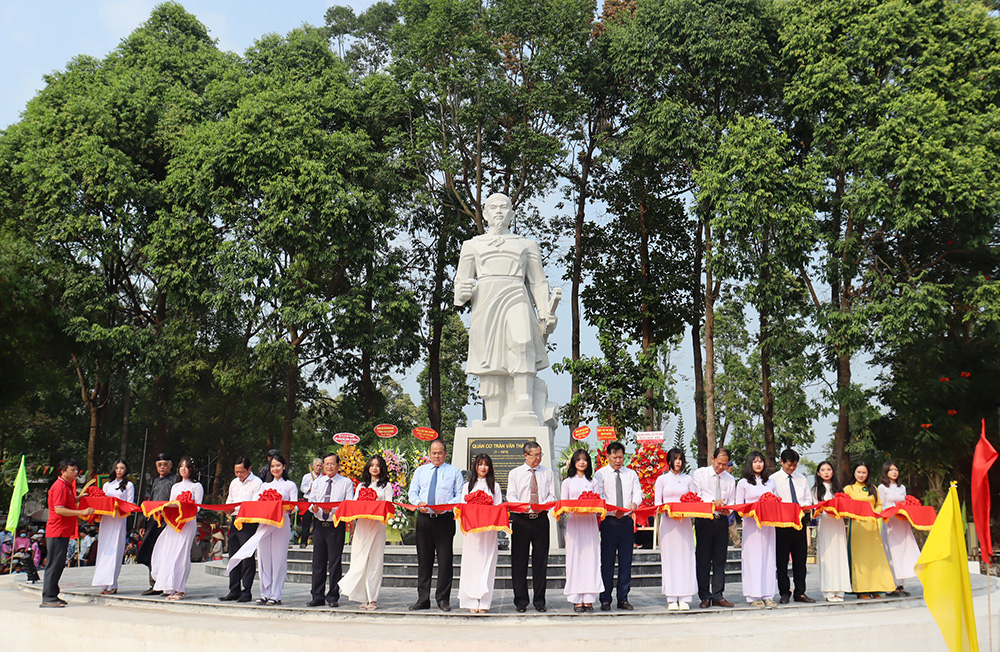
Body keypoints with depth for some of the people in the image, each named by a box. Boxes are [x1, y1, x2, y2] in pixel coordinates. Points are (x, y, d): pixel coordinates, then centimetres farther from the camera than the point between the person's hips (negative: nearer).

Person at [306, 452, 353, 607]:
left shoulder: (346, 483, 3)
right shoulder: (317, 482, 16)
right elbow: (311, 500, 11)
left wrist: (332, 509, -21)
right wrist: (313, 507, -13)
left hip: (336, 525, -4)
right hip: (319, 524, 4)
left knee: (335, 561, -1)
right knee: (318, 561, 6)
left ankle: (333, 597, 7)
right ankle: (317, 596, 14)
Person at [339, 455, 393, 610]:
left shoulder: (386, 485, 11)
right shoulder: (361, 485, 20)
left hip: (378, 525, -3)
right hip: (362, 524, 3)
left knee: (374, 561, -5)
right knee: (360, 560, -5)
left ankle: (372, 599, -2)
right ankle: (363, 597, 0)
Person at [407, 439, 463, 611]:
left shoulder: (454, 472, 9)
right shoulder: (420, 471, 17)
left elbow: (460, 495, 3)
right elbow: (412, 493, 12)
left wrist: (447, 506, -16)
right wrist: (419, 503, -11)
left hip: (445, 519, -2)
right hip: (424, 518, 2)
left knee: (445, 559, -3)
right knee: (423, 559, 4)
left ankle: (443, 599, 5)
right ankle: (423, 599, 11)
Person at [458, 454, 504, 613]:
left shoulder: (494, 486, 14)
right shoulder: (468, 486, 17)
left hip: (489, 529, -1)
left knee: (487, 563, -5)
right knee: (471, 563, -4)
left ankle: (484, 601, -3)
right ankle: (472, 601, -1)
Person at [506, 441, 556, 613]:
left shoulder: (548, 473, 12)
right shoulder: (515, 473, 10)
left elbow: (552, 496, 7)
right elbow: (511, 496, 1)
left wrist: (542, 505, -15)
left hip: (541, 519, 1)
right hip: (520, 520, -1)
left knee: (541, 561, 2)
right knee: (519, 561, 0)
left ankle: (539, 601, 10)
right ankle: (521, 601, 8)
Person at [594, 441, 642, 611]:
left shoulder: (631, 474, 14)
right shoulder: (601, 474, 4)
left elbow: (638, 493, 5)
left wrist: (633, 504, -18)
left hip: (627, 521, 3)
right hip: (609, 521, -3)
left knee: (626, 561, 5)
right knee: (607, 561, -3)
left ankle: (623, 599, 12)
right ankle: (605, 600, 4)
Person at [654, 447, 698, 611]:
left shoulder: (688, 479, 14)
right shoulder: (662, 479, 8)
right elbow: (658, 502, 4)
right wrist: (669, 512, -13)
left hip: (685, 522, 2)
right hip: (668, 522, -2)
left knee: (685, 557, -3)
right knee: (669, 557, -4)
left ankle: (684, 599, -1)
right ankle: (672, 599, -2)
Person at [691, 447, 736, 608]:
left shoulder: (730, 479, 14)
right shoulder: (699, 474, 3)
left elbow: (732, 502, 12)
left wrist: (727, 510, -11)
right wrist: (712, 502, -22)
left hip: (722, 521, 3)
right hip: (704, 520, -3)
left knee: (720, 559, 5)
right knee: (703, 560, -1)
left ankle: (718, 596, 11)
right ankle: (705, 597, 5)